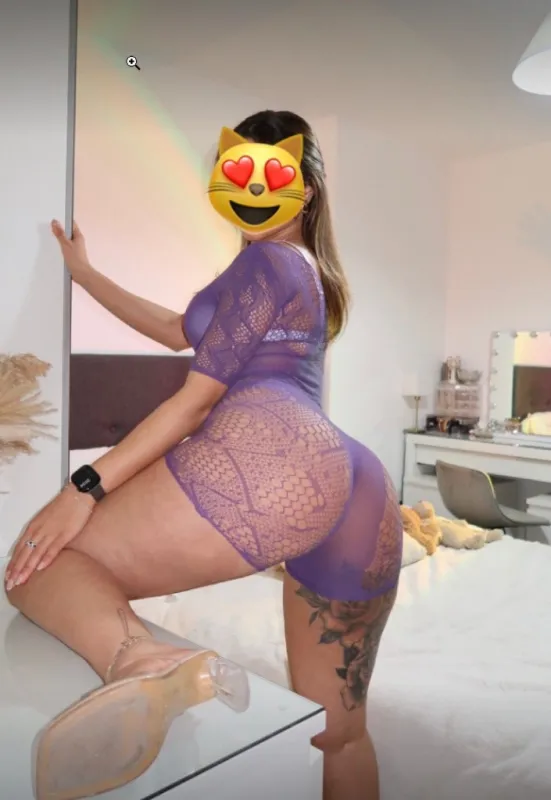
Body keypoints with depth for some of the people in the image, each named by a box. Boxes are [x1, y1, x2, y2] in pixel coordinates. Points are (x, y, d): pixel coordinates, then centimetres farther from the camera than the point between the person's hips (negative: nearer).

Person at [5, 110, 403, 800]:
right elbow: (180, 332, 40)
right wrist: (85, 275, 46)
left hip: (269, 449, -10)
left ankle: (143, 665, -35)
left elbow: (198, 398, 0)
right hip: (369, 500, 10)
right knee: (338, 730, 22)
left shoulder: (267, 259, 10)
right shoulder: (310, 272, 35)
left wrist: (88, 486, -2)